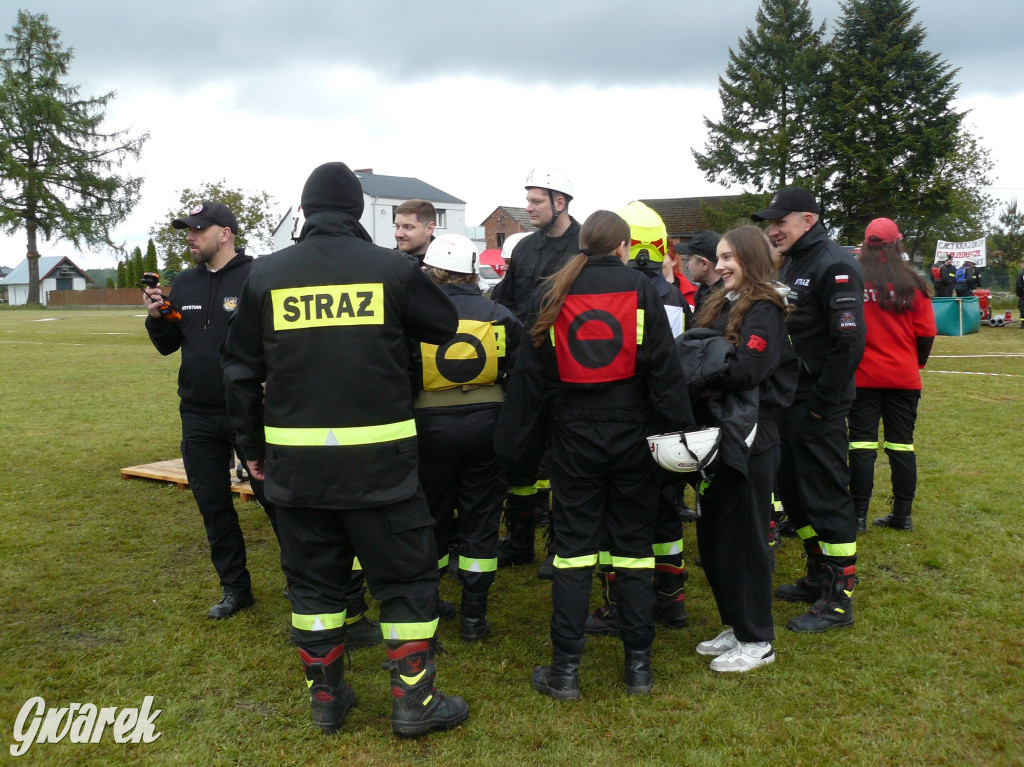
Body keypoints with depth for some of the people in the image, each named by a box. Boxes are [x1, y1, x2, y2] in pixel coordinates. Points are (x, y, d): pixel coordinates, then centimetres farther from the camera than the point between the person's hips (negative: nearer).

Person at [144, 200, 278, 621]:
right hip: (198, 416, 7)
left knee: (273, 498, 2)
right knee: (213, 506, 13)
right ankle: (235, 589, 27)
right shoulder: (184, 283, 11)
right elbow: (168, 345, 15)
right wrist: (156, 317, -3)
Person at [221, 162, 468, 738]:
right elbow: (446, 327, 9)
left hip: (296, 458, 3)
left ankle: (326, 696, 27)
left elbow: (242, 369, 8)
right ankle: (414, 701, 17)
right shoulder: (393, 269, -4)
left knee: (314, 579, 17)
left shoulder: (266, 275, 3)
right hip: (379, 456, -3)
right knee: (407, 576, 10)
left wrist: (254, 446, 18)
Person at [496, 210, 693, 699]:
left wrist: (510, 438, 7)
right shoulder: (639, 289, -2)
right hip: (631, 433, 0)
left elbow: (530, 373, 3)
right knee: (634, 548, 9)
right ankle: (638, 664, 16)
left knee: (573, 548, 7)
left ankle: (565, 669, 9)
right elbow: (663, 368, -7)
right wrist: (678, 430, -4)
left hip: (574, 434, 1)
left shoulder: (555, 293, 2)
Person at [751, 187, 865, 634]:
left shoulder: (834, 265, -14)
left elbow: (849, 341, -22)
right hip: (790, 404, 10)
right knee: (794, 493, 16)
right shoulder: (791, 266, 16)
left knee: (827, 497, -3)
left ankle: (840, 599, 8)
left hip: (818, 411, -10)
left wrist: (822, 404, -20)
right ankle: (819, 576, 31)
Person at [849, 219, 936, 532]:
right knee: (901, 446, 9)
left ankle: (859, 515, 4)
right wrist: (917, 364, 17)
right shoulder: (913, 284, -2)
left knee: (862, 445, 2)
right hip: (904, 377, 2)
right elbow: (926, 333, 0)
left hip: (864, 376, -2)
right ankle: (902, 515, 14)